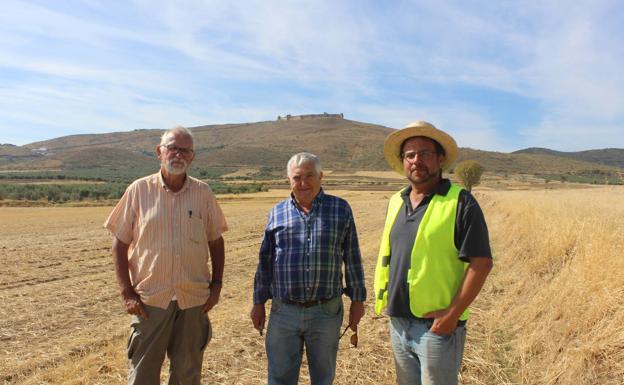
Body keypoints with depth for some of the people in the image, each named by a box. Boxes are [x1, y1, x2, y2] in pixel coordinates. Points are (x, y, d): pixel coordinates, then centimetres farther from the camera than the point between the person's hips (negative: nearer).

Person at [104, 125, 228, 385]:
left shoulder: (203, 193, 0)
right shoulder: (139, 190, -3)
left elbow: (216, 241, 7)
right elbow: (120, 244, 0)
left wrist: (216, 285, 1)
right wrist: (127, 293, -5)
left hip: (194, 299, 2)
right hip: (150, 299, -1)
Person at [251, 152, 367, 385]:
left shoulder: (341, 209, -1)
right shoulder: (277, 213, 3)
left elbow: (352, 259, 1)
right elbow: (265, 261, 8)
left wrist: (357, 300, 2)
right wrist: (259, 303, 8)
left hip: (327, 311, -1)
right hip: (283, 311, 1)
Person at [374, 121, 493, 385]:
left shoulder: (460, 203, -11)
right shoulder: (396, 202, 8)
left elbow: (481, 262, -14)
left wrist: (453, 314, -18)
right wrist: (385, 299, 10)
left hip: (438, 326, -6)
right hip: (398, 322, 6)